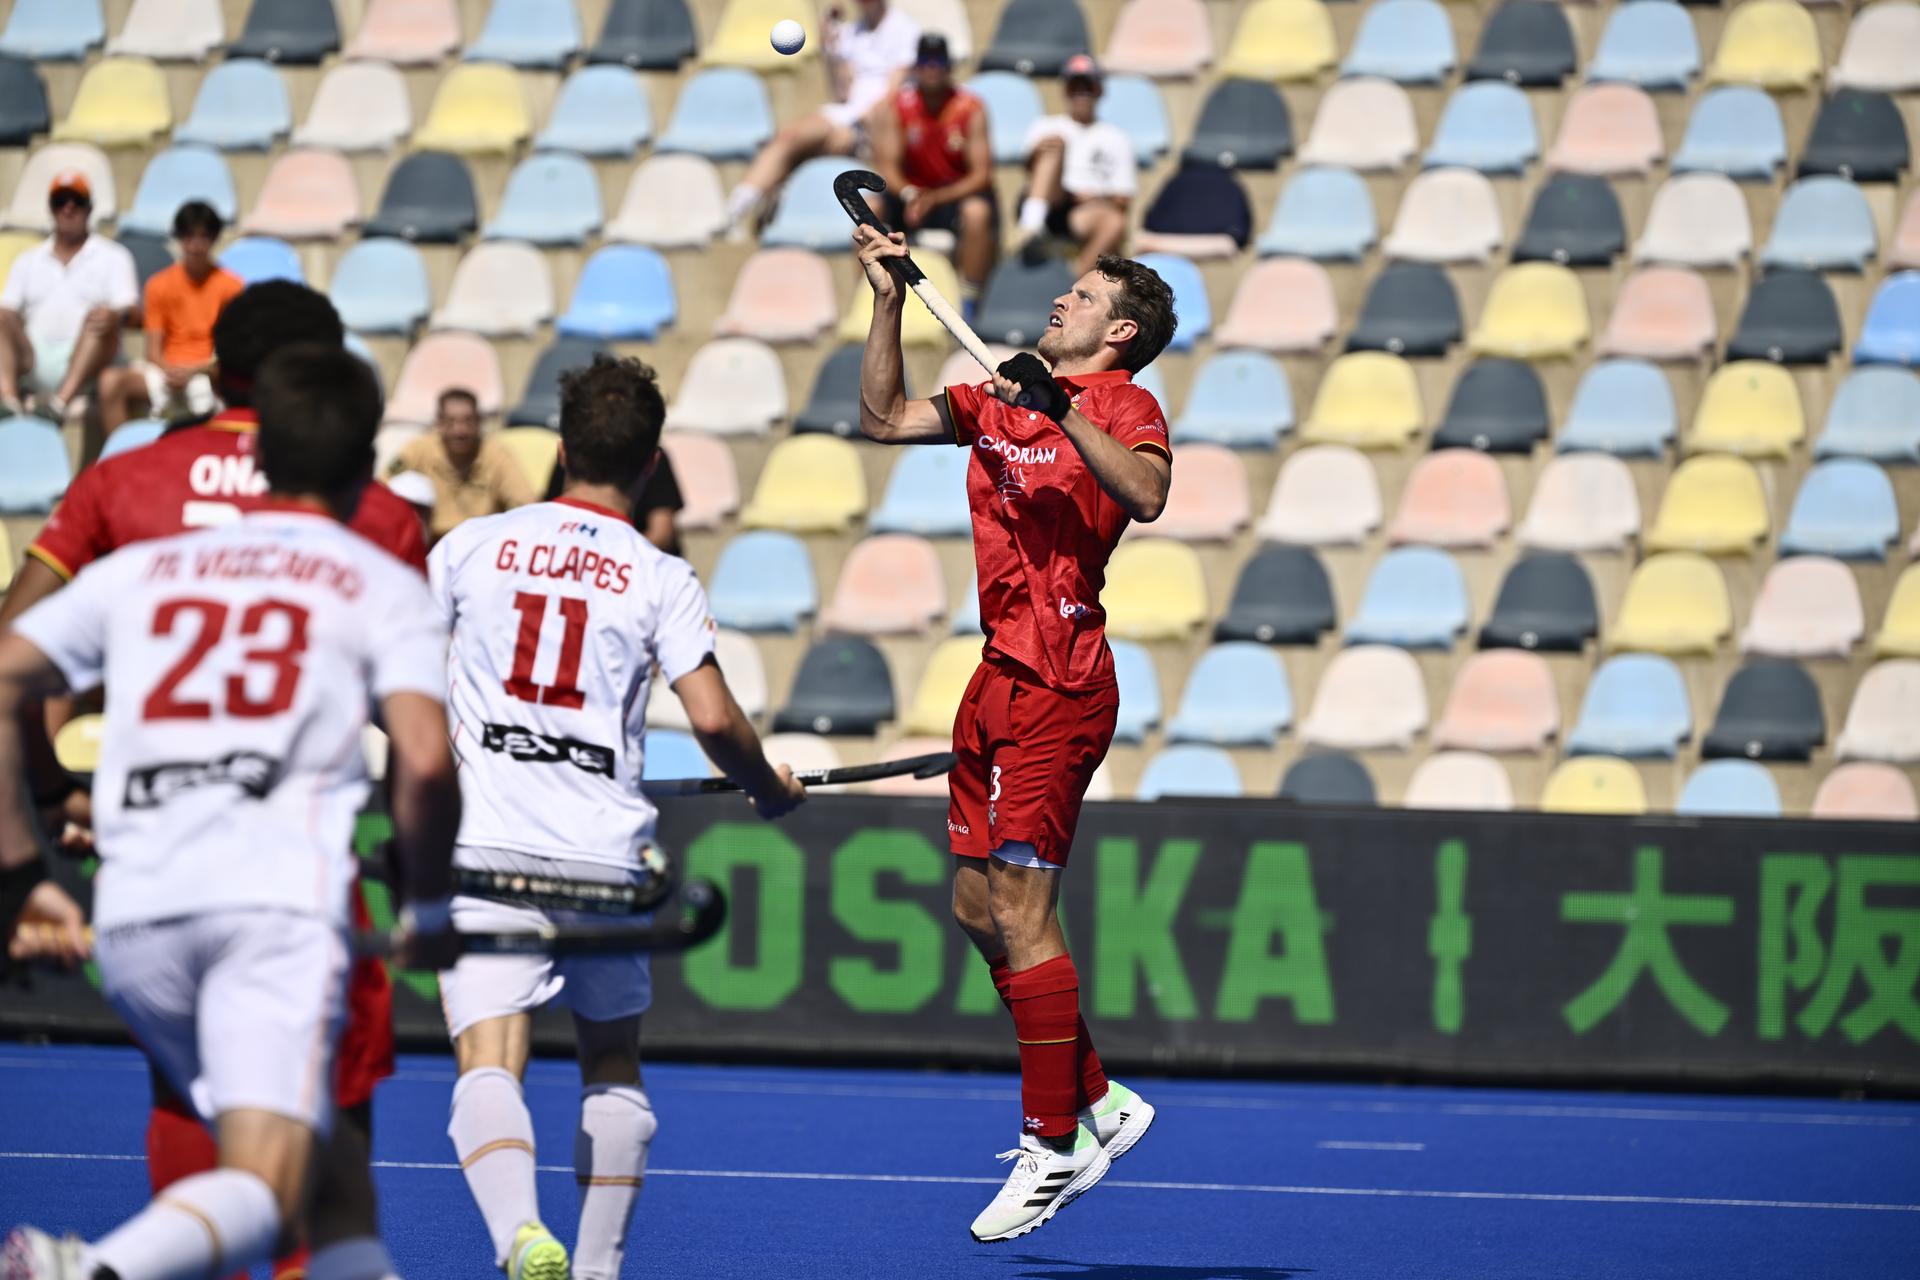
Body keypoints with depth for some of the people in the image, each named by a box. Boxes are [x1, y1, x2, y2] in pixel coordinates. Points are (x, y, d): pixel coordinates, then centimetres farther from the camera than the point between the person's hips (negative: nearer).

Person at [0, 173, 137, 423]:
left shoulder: (112, 258, 16)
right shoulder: (28, 261, 23)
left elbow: (126, 309, 2)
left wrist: (114, 315, -23)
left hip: (84, 360, -2)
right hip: (33, 362, 2)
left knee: (98, 317, -31)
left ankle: (62, 400, -51)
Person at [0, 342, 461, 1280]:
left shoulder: (140, 568, 23)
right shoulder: (383, 585, 13)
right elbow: (423, 762, -2)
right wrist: (429, 907, 13)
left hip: (133, 915, 5)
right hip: (279, 889, -4)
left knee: (318, 1148, 23)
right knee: (261, 1192, -16)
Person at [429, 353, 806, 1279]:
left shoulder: (473, 545, 6)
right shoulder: (661, 579, 1)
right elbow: (713, 718, -8)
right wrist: (770, 787, 12)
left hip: (485, 847, -1)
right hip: (604, 855, 1)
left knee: (489, 1065, -11)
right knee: (613, 1066, 21)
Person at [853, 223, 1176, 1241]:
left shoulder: (1121, 404, -6)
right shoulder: (1000, 400, 16)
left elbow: (1145, 493, -26)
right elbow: (885, 419, 22)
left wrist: (1062, 410, -32)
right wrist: (889, 297, 15)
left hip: (1057, 680, -9)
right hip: (1000, 675, 9)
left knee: (1019, 910, -10)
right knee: (978, 907, 11)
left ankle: (1053, 1146, -4)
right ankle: (1096, 1102, 21)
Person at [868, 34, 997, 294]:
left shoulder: (970, 109, -11)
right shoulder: (893, 109, -6)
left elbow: (981, 174, -16)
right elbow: (887, 167, -10)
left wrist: (935, 198, -30)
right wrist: (908, 194, -32)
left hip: (957, 193, -2)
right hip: (912, 192, 2)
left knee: (978, 212, -35)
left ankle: (969, 304, -27)